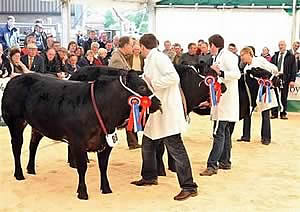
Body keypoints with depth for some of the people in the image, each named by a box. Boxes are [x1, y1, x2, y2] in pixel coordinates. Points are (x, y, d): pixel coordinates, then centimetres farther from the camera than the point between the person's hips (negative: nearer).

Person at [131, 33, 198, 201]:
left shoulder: (158, 57, -12)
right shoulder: (150, 61, 17)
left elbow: (173, 77, -25)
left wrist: (152, 84, -18)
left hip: (168, 110, -10)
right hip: (155, 110, 10)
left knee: (176, 148, -8)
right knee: (147, 145, 18)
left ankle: (189, 187, -4)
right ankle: (149, 177, 35)